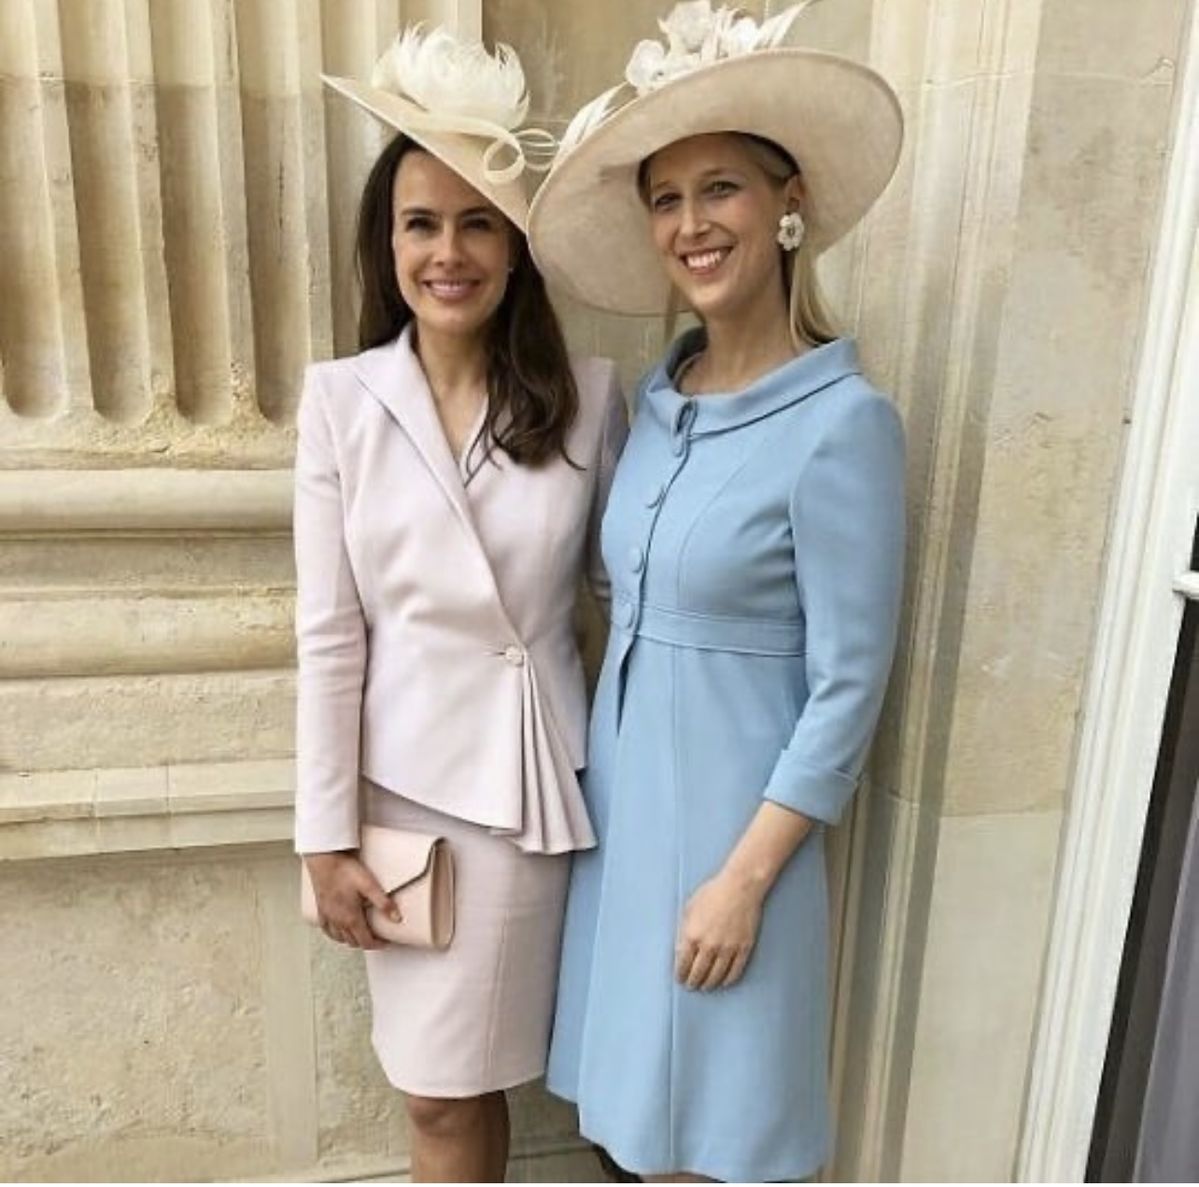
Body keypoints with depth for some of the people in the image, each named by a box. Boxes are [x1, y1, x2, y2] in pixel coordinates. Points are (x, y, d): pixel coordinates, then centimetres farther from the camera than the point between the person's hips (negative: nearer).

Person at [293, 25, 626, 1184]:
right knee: (439, 1083, 17)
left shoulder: (588, 395, -6)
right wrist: (326, 835, -4)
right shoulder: (341, 399, -6)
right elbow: (329, 635, -5)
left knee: (456, 1085, 16)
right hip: (407, 778, 1)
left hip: (534, 774, 0)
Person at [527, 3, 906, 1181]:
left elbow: (848, 686, -17)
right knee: (647, 1090, 23)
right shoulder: (660, 394, 2)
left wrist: (743, 878, -15)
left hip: (733, 802, -6)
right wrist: (609, 759, 13)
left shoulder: (840, 422, -19)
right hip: (625, 777, 7)